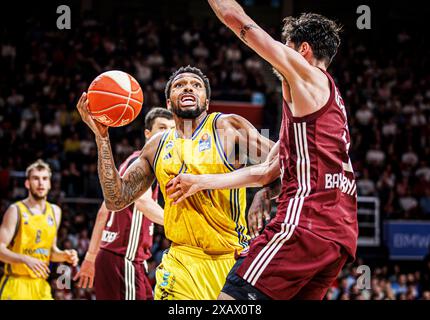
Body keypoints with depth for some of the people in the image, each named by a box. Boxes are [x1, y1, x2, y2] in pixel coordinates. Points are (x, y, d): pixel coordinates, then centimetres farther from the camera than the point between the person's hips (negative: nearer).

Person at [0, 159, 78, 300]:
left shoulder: (55, 212, 11)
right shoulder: (16, 211, -6)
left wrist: (65, 256, -1)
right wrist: (25, 259, -27)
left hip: (41, 285, 6)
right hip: (16, 284, -5)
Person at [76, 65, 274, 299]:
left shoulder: (227, 127, -2)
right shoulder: (158, 146, 11)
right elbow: (116, 200, 9)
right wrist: (102, 136, 2)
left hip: (233, 258, -2)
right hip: (183, 260, 3)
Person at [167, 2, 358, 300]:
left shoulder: (309, 76, 3)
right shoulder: (326, 99, 29)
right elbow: (266, 172, 29)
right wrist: (202, 182, 29)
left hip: (306, 221, -10)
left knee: (232, 298, -14)